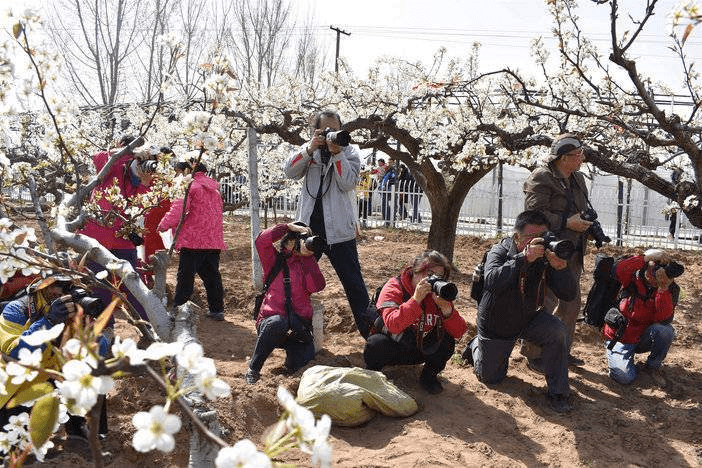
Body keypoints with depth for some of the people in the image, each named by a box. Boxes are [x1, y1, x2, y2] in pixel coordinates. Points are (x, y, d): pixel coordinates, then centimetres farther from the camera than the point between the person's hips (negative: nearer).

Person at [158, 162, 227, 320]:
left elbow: (179, 208, -16)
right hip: (213, 240, 7)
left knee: (185, 276, -1)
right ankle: (217, 309, 15)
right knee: (212, 275, 13)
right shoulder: (214, 189, 19)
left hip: (193, 240, -6)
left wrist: (165, 224, -8)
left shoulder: (190, 186, -5)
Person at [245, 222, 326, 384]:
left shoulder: (308, 264, 14)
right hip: (271, 322, -2)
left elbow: (317, 287, -5)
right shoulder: (275, 260, 7)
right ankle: (253, 369, -18)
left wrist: (308, 256, -5)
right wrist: (289, 226, -10)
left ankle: (291, 350, 16)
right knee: (277, 322, -39)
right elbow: (261, 241, -12)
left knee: (298, 366, -23)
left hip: (298, 327, 2)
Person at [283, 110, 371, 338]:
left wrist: (337, 153, -18)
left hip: (339, 230, -3)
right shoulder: (308, 150, 9)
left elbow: (349, 183, -11)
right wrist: (310, 148, -19)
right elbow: (289, 171, -7)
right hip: (308, 227, 3)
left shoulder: (349, 151, 2)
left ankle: (370, 332, 9)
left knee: (353, 282, 1)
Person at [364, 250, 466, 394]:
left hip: (420, 350, 3)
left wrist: (446, 307, -32)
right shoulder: (394, 288, -19)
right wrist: (416, 299, -41)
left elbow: (459, 332, -16)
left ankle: (428, 376, 5)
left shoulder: (439, 294, -8)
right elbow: (393, 325, -36)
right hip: (391, 348, -3)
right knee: (376, 343, -34)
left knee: (447, 341, -24)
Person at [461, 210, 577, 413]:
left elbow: (568, 294, -20)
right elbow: (492, 281, -43)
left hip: (530, 318, 2)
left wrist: (561, 267, -39)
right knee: (491, 378, 10)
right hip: (496, 324, -2)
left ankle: (558, 393, -12)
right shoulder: (500, 251, -22)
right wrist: (524, 258, -50)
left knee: (557, 332, -28)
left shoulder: (546, 256, -16)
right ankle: (476, 346, 43)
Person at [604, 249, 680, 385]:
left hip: (643, 339, 2)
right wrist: (648, 257, -40)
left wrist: (663, 289, -33)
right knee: (626, 377, -22)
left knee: (665, 330, -31)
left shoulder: (671, 289, -9)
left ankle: (652, 367, -4)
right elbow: (620, 270, -35)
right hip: (620, 340, -2)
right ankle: (616, 358, 14)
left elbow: (663, 319, -24)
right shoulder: (634, 279, -11)